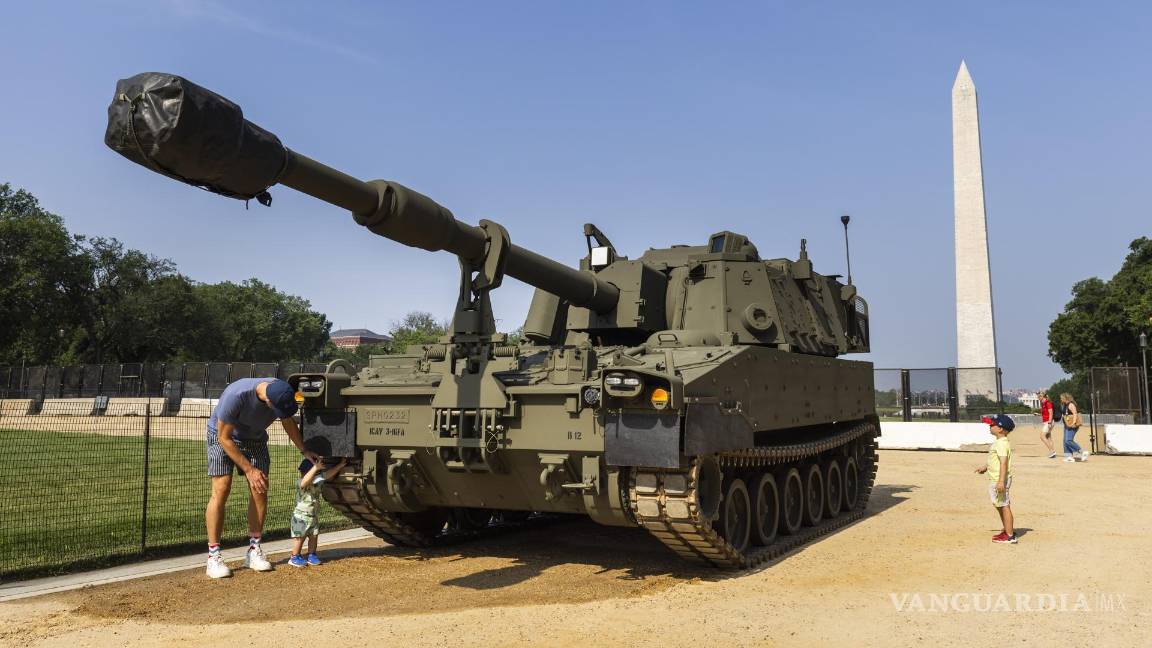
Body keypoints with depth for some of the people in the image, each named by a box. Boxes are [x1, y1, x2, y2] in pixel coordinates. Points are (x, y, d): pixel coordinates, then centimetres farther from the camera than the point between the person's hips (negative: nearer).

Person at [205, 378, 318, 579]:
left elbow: (288, 423, -1)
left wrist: (305, 451, 0)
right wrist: (249, 470, -25)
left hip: (255, 438, 5)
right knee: (221, 490, -15)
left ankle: (254, 551, 4)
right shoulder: (236, 396, -39)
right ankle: (213, 557, -11)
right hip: (223, 436, -4)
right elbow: (225, 438, -27)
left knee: (260, 491, -5)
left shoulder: (282, 392, -23)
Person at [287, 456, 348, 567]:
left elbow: (328, 474, 5)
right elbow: (305, 481, -43)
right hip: (301, 516, -7)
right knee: (300, 537, -1)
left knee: (314, 536, 9)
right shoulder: (300, 483, -20)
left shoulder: (317, 482, 2)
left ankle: (311, 555, 20)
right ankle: (294, 557, 11)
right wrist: (315, 468, -48)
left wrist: (340, 465, -1)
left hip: (314, 516, 7)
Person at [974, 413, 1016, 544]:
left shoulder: (1002, 444, -19)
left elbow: (1003, 463, -27)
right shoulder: (999, 442, 14)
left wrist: (1001, 481, -32)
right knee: (1000, 506, 19)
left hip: (1001, 480, -11)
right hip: (995, 479, 11)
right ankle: (1007, 530, 30)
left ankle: (1010, 536, 0)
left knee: (1004, 506, -5)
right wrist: (985, 467, 36)